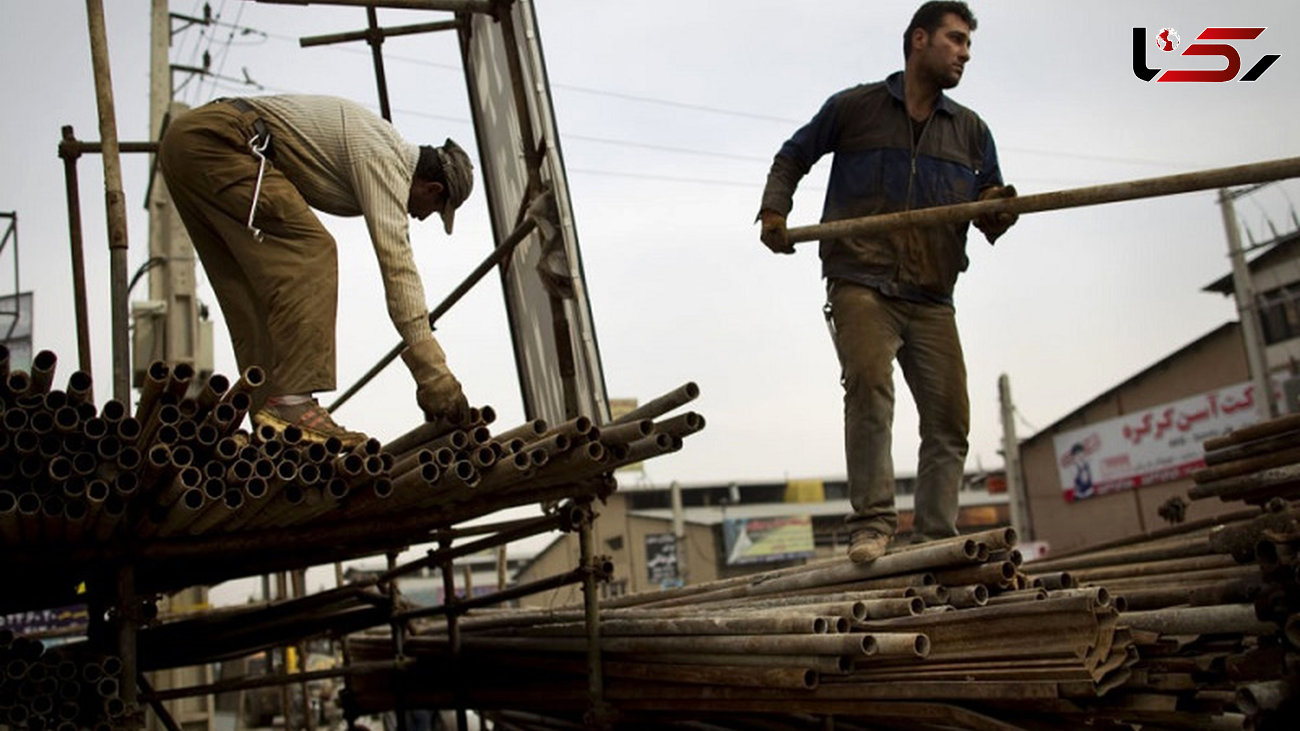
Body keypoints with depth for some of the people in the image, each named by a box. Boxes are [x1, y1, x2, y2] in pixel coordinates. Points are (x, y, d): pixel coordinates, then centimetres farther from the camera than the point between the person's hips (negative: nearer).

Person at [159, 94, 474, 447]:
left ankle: (268, 412, 4)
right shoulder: (385, 157, -11)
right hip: (214, 138, -10)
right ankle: (289, 401, -23)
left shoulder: (382, 151, 19)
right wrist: (433, 372, -20)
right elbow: (397, 265, -18)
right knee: (309, 251, -17)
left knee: (251, 292, 7)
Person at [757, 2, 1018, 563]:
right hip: (861, 284, -4)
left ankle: (935, 539, 4)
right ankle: (871, 522, -22)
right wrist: (774, 211, 4)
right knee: (869, 380, -27)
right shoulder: (853, 108, 8)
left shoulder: (971, 132, 17)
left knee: (949, 418, -2)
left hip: (932, 299, 4)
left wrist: (998, 212, -7)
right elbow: (792, 157, 20)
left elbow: (992, 214, 18)